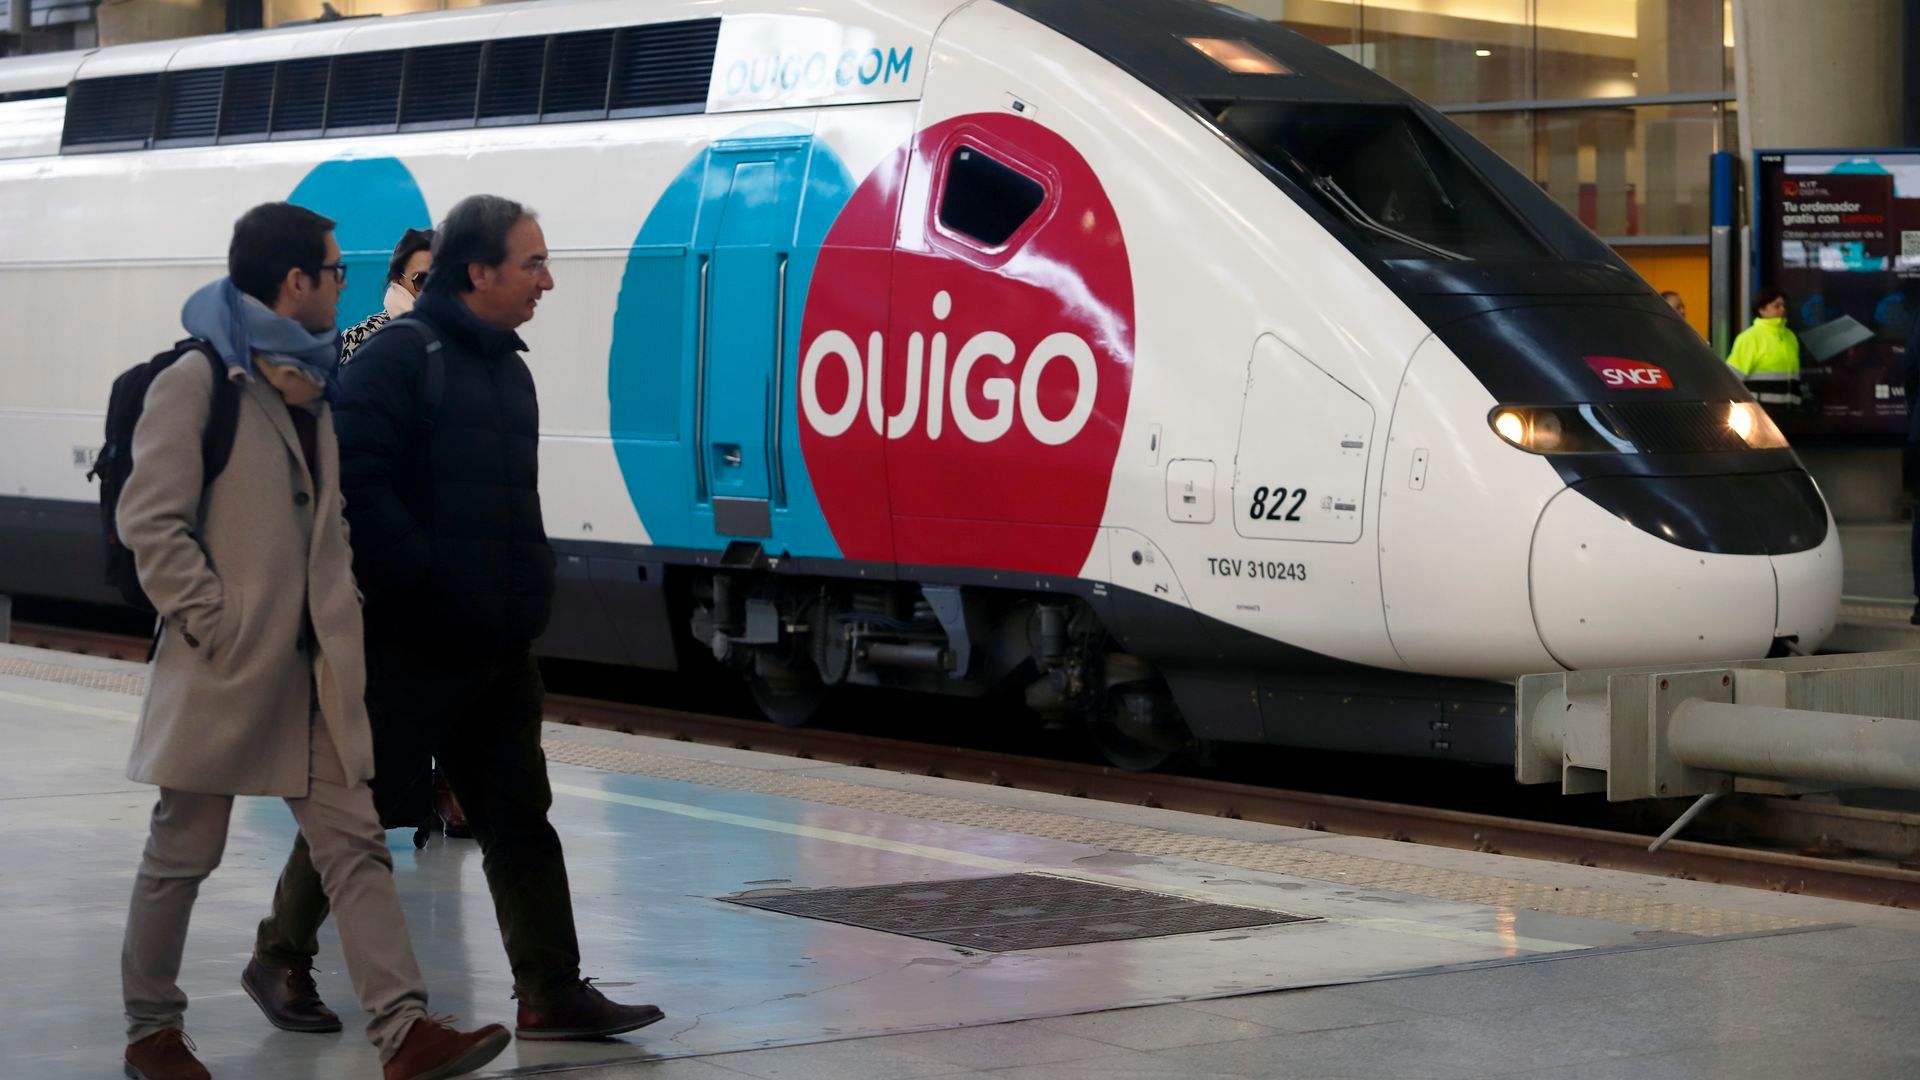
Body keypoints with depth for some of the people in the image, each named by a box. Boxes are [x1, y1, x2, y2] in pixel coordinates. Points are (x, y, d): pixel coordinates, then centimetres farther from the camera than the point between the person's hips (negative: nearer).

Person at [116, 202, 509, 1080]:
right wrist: (215, 623, -16)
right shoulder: (196, 383, -8)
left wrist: (343, 615, 10)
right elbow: (151, 521, -13)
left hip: (315, 670, 6)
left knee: (354, 845, -2)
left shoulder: (315, 387, 13)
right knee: (184, 852, 6)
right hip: (225, 672, -6)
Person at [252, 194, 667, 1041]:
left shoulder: (506, 367, 13)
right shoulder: (399, 358, -13)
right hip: (406, 645, -8)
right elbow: (356, 483, -22)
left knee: (519, 815, 6)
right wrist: (424, 581, -21)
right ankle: (283, 954, 24)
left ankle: (550, 992, 9)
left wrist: (529, 590, 10)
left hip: (496, 648, 8)